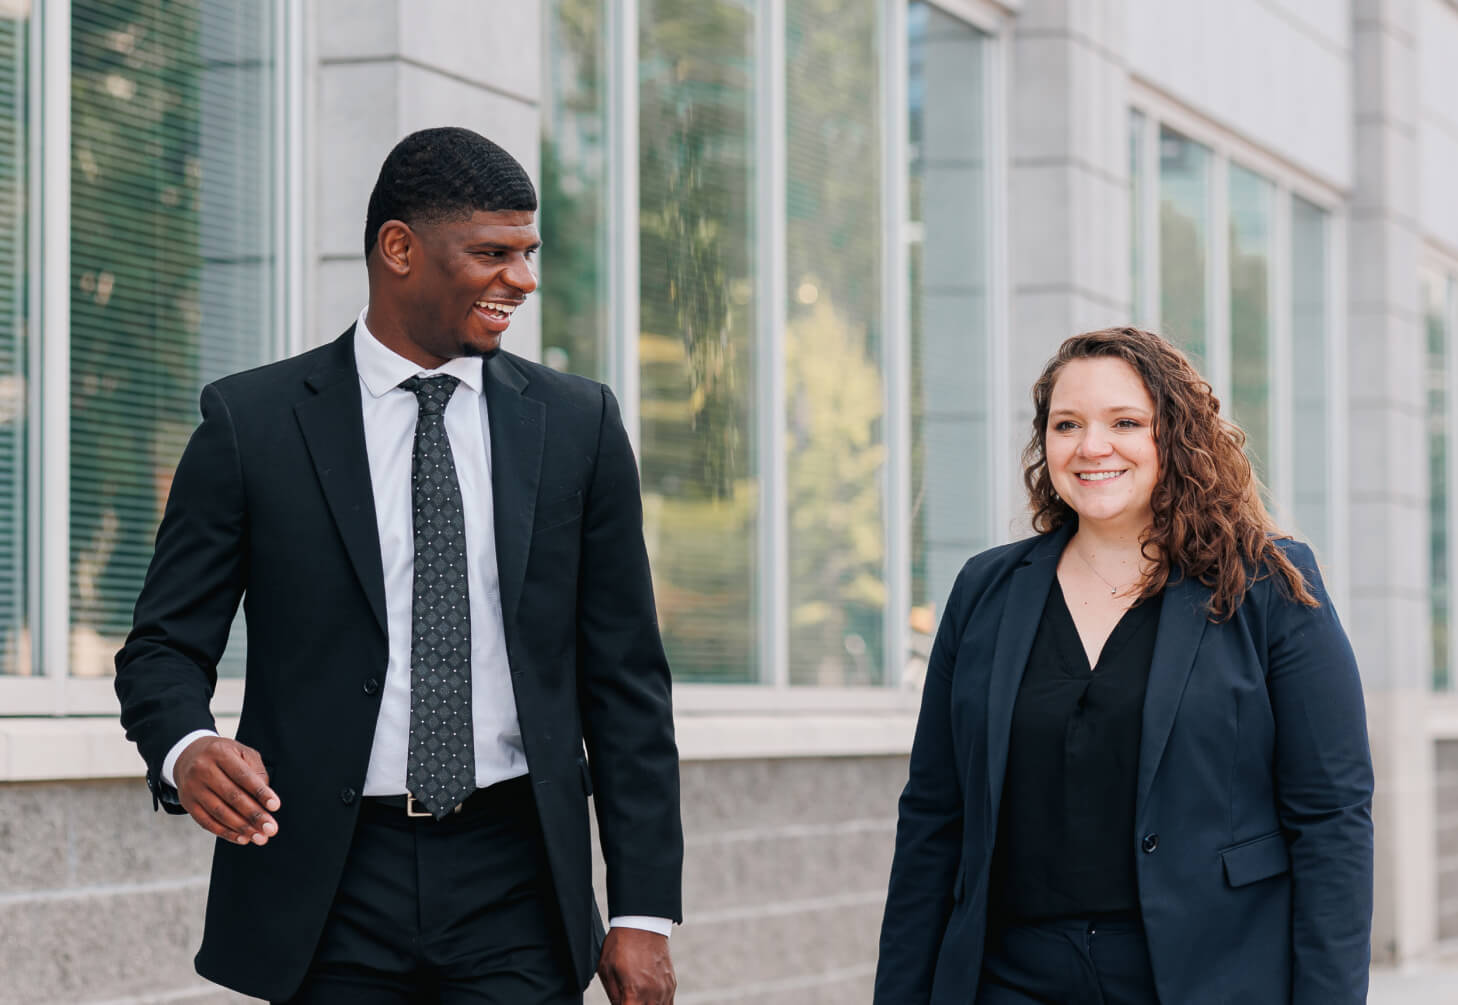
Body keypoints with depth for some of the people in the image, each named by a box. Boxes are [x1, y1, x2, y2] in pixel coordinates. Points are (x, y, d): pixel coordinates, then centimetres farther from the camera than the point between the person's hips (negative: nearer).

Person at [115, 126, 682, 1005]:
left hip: (514, 880, 1)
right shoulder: (252, 424, 2)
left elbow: (624, 679, 7)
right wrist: (187, 751, -21)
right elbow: (165, 648, 3)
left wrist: (644, 910, 2)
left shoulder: (578, 426, 7)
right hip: (333, 888, -1)